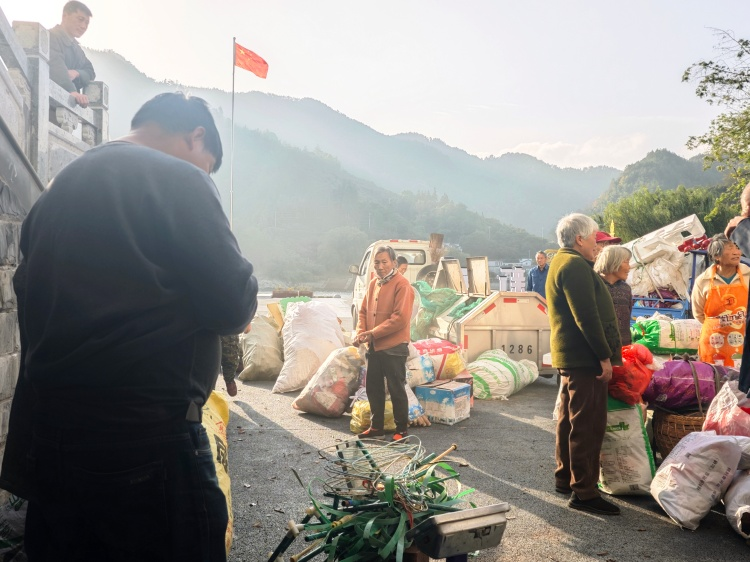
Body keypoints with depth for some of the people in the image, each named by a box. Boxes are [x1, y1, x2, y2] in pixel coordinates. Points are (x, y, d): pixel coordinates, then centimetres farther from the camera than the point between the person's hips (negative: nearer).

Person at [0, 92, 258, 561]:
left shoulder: (57, 190, 15)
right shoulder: (179, 179, -9)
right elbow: (233, 309, -14)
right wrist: (246, 300, 9)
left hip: (43, 436, 8)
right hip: (144, 439, -8)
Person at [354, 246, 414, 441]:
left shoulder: (401, 284, -12)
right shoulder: (373, 283, 12)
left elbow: (400, 317, -20)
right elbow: (364, 311, 16)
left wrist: (373, 333, -19)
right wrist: (360, 332, -3)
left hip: (393, 348, -7)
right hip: (373, 347, 7)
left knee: (397, 390, 1)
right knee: (373, 388, 14)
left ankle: (402, 430, 13)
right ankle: (376, 426, 27)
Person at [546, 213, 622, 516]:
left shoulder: (560, 263, 18)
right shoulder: (575, 266, -16)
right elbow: (588, 318, -22)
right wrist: (604, 356, -18)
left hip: (569, 357, 11)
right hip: (585, 358, -11)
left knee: (569, 419, 17)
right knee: (588, 425, -7)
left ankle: (565, 478, 27)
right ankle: (583, 491, -2)